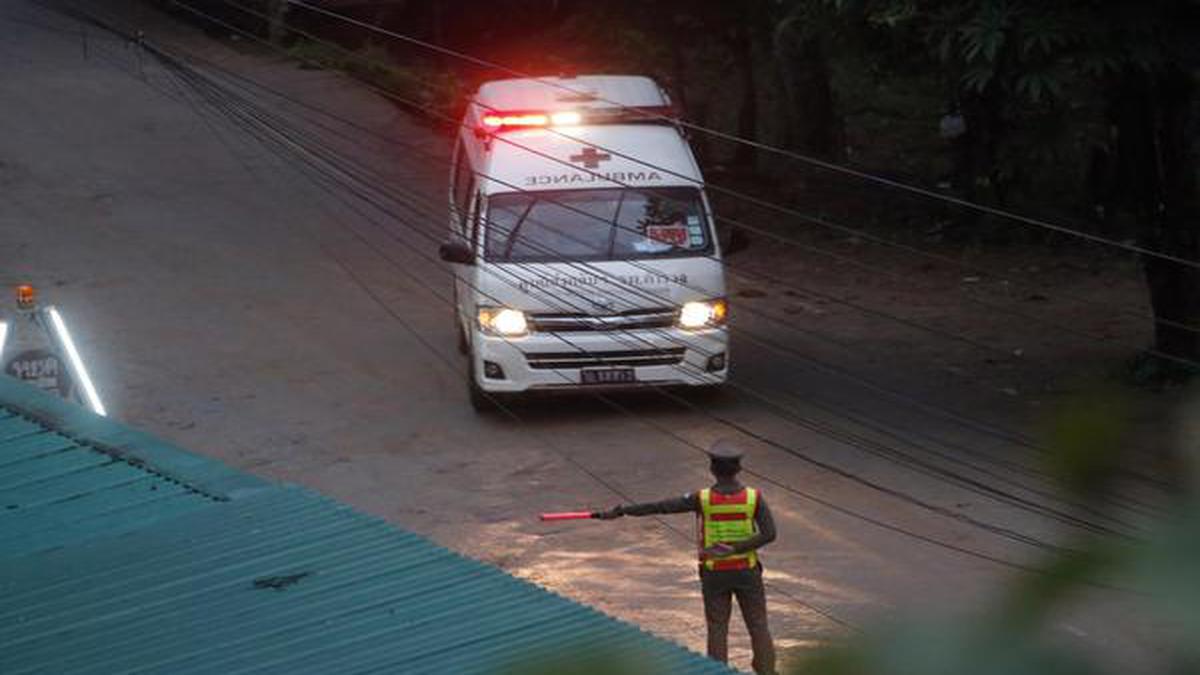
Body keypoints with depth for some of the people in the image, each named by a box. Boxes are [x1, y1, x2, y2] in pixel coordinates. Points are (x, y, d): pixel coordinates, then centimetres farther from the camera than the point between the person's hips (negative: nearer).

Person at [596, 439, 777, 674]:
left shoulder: (702, 499, -16)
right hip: (747, 572, 0)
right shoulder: (754, 498, -13)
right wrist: (733, 549, -21)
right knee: (758, 627, 11)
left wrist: (619, 511, -9)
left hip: (714, 574, 0)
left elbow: (658, 507, -14)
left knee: (717, 630, 9)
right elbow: (769, 534, -21)